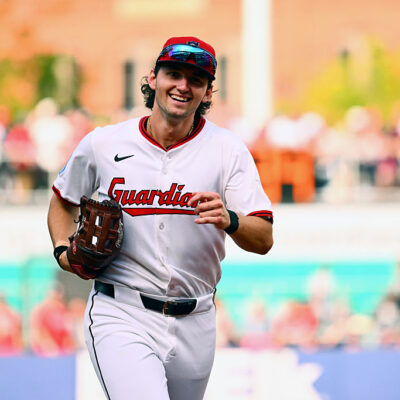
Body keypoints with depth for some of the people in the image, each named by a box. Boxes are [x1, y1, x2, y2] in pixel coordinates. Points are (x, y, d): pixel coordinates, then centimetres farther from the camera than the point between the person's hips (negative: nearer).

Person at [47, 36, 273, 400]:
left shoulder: (227, 150, -1)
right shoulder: (102, 144, 1)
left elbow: (264, 240, -8)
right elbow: (63, 200, 21)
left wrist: (229, 220, -29)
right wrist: (63, 250, 2)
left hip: (193, 325, 2)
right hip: (121, 317, -2)